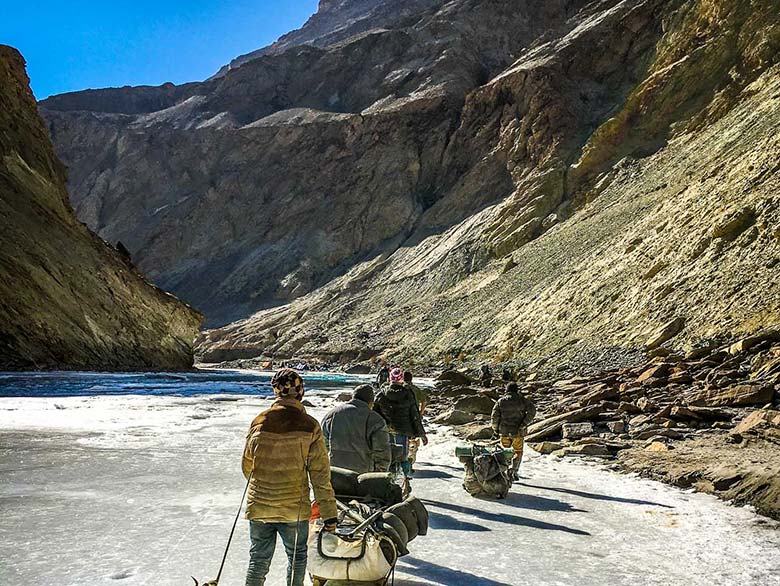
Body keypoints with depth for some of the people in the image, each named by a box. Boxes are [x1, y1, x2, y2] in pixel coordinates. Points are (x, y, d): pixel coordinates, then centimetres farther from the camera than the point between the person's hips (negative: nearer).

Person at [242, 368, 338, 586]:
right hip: (295, 508, -1)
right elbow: (320, 474, -12)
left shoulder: (259, 422, -7)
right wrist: (329, 514, -5)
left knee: (258, 560, 16)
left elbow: (247, 465, 5)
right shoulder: (309, 426, -13)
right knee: (297, 556, 20)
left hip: (259, 506, 2)